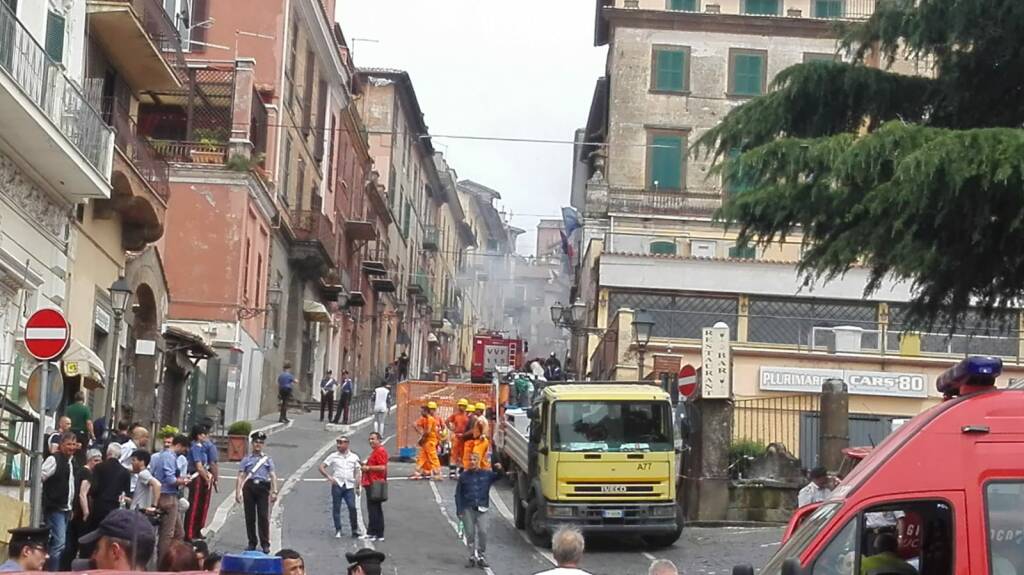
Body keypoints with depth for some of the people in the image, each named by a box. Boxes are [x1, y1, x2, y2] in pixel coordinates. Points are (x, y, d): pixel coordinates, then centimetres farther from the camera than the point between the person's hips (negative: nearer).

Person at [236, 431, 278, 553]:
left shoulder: (268, 459, 14)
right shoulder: (246, 459, 12)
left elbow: (273, 476, 7)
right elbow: (241, 476, 6)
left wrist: (274, 492, -4)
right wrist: (238, 492, -4)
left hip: (263, 487, -1)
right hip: (249, 487, 1)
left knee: (263, 516, -6)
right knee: (250, 516, 3)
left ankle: (265, 544, -2)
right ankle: (252, 543, 12)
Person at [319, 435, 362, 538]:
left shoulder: (354, 457, 11)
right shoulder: (333, 456, 6)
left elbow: (357, 473, 11)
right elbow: (321, 467, 5)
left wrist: (357, 487, 4)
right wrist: (329, 477, -9)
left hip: (349, 486, 0)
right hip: (337, 485, 0)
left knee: (352, 507, -10)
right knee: (336, 508, 2)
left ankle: (355, 529, 3)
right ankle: (338, 530, 11)